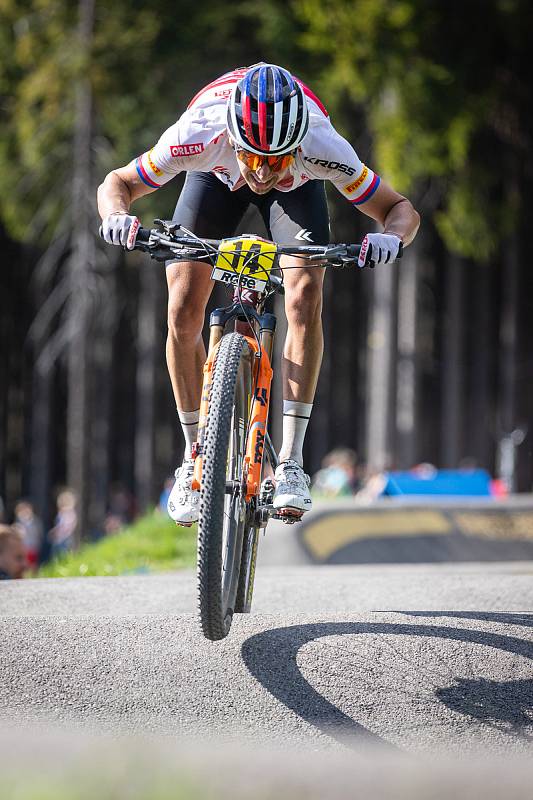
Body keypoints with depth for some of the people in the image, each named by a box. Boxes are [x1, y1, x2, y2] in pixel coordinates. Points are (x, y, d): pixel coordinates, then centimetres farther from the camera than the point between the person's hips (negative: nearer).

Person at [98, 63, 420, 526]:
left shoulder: (320, 145, -40)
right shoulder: (199, 135, -40)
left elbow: (401, 210, -29)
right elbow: (117, 184, -24)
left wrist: (391, 237, -52)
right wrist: (117, 216, -46)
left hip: (297, 186, -1)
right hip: (217, 176, 1)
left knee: (305, 298, -23)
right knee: (183, 311, -13)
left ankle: (291, 461, -18)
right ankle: (195, 457, 5)